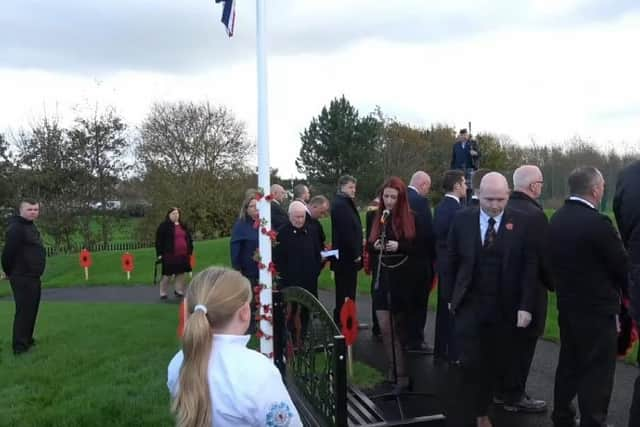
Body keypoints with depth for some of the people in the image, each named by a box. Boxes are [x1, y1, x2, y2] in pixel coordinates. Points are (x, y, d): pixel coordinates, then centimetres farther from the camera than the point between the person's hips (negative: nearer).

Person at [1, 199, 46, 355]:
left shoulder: (31, 226, 14)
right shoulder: (16, 228, -18)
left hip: (33, 278, 10)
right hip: (22, 278, -10)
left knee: (31, 310, 18)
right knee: (24, 311, -5)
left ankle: (27, 339, 30)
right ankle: (19, 346, 2)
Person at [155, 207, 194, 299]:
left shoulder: (183, 226, 15)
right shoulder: (164, 226, -3)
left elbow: (189, 239, 21)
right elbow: (159, 240, -7)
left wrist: (190, 251, 16)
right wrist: (160, 253, -11)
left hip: (182, 255, 6)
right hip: (169, 255, -5)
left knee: (180, 273, 10)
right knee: (167, 274, 0)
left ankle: (179, 291, 21)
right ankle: (163, 293, 12)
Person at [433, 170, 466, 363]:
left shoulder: (440, 206, 9)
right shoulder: (456, 208, -18)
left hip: (442, 261, 9)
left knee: (443, 307, 15)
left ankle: (440, 351, 23)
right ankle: (454, 353, 5)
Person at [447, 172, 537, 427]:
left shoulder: (521, 222, -5)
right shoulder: (462, 220, -2)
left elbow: (529, 267, -4)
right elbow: (452, 262, 6)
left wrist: (526, 306, -9)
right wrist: (451, 296, 7)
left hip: (504, 307, 0)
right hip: (469, 303, 0)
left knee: (495, 363, 9)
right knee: (470, 362, -7)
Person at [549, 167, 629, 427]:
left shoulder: (556, 219, 2)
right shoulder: (598, 223, -22)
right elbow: (623, 267, -13)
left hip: (566, 306, 8)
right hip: (597, 310, -8)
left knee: (568, 364, 19)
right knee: (597, 373, 4)